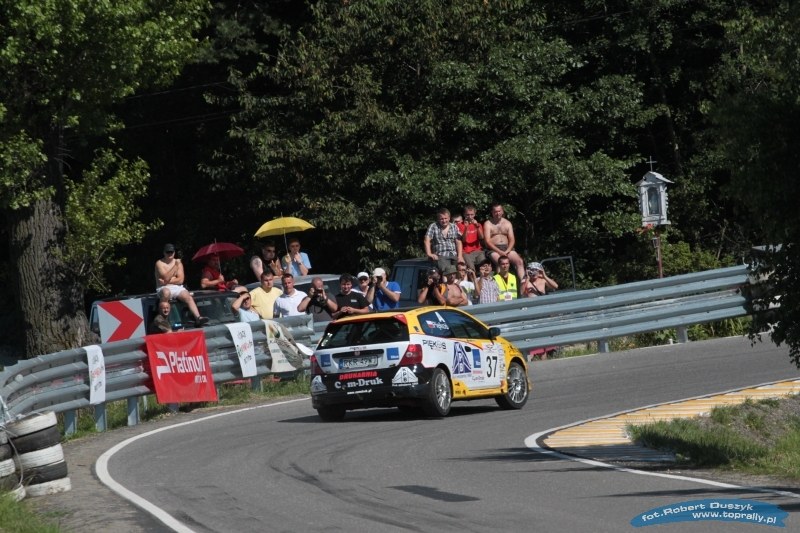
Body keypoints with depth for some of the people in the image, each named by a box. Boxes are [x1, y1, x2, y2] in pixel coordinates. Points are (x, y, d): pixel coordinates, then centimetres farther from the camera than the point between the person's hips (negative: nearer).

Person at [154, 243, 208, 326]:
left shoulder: (178, 262, 12)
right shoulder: (159, 263, 0)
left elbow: (180, 280, 2)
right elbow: (166, 278, -14)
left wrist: (168, 281, -10)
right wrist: (175, 266, -14)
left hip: (177, 288, 4)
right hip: (164, 288, -4)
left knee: (188, 297, -24)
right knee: (166, 292, -39)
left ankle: (198, 318, -38)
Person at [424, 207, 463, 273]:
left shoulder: (454, 227, 16)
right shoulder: (433, 227, 7)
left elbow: (458, 242, 12)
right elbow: (427, 240, -2)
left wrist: (460, 256, -1)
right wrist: (429, 254, -14)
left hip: (454, 255, 3)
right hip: (440, 256, -3)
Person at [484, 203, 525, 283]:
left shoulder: (507, 223, 16)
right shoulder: (488, 224, 4)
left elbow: (512, 240, 9)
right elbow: (487, 241, -6)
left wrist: (507, 251, -12)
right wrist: (499, 252, -18)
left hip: (507, 248, 4)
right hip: (493, 249, -4)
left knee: (519, 261, -22)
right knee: (501, 262, -36)